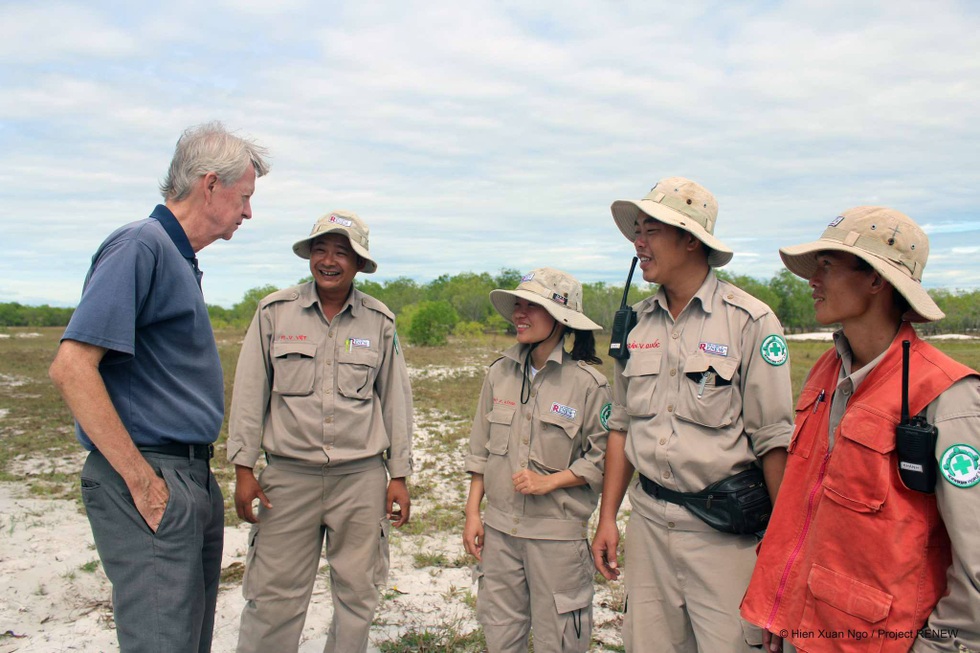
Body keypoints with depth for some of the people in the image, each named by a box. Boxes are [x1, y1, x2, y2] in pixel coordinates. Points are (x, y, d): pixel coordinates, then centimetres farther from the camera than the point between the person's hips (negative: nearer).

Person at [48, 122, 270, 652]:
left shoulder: (180, 258, 16)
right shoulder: (141, 245, -12)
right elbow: (71, 368, -22)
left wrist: (197, 474, 13)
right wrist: (142, 481, -20)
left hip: (194, 481, 10)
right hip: (152, 487, -9)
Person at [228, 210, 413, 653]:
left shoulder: (380, 322, 4)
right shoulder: (274, 312, 2)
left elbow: (396, 400, 8)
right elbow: (249, 394, 4)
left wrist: (399, 475, 6)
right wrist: (243, 468, 0)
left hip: (362, 477, 1)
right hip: (289, 474, -1)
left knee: (357, 593, 10)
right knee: (273, 595, 3)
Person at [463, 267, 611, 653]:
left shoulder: (586, 382, -11)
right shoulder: (500, 373, 3)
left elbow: (601, 457, -7)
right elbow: (481, 450, 9)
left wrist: (549, 482, -16)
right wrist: (472, 512, 7)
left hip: (558, 532, -4)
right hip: (499, 527, 4)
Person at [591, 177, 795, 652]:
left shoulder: (750, 321, -8)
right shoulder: (636, 323, 7)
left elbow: (773, 440, -9)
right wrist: (607, 517, 9)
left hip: (724, 526, -5)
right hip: (647, 520, 5)